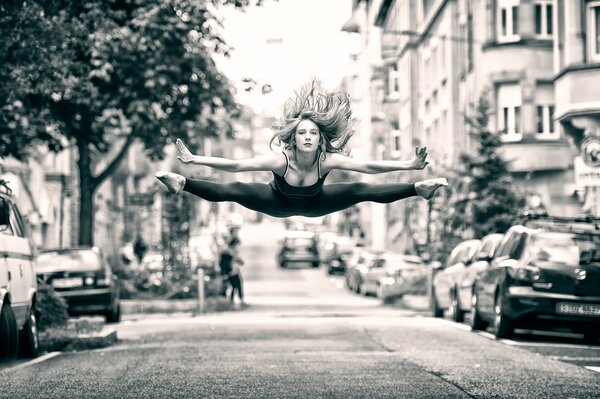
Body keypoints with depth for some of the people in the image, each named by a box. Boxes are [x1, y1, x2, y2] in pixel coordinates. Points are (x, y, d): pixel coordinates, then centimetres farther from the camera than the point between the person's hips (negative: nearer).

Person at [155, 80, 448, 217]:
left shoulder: (329, 159, -36)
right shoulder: (280, 159, -40)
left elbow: (369, 166, -35)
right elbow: (235, 165, -41)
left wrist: (408, 165, -41)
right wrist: (195, 160, -47)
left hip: (315, 204, 1)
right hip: (279, 203, -1)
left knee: (362, 191, -10)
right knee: (234, 191, -22)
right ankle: (182, 184, -12)